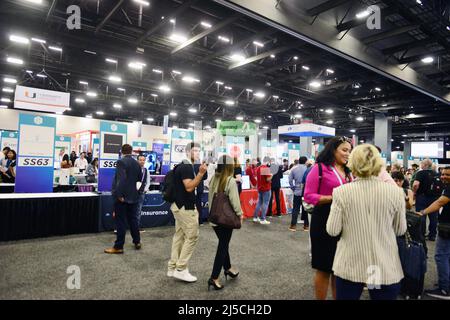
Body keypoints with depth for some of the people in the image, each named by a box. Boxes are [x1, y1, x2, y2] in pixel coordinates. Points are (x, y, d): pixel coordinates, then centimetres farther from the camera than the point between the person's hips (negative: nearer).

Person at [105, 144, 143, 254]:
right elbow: (140, 178, 15)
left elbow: (121, 178, -24)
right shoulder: (136, 163, 6)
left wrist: (119, 194, -20)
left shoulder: (121, 161, -14)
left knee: (121, 221, -1)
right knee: (133, 219, 16)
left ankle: (118, 247, 7)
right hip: (133, 196, 7)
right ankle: (137, 242, 25)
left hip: (122, 196, -6)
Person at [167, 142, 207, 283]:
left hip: (180, 206, 11)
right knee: (192, 236, -3)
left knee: (179, 236, 13)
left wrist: (199, 174, 14)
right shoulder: (187, 167, -17)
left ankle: (173, 267, 20)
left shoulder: (183, 166, 15)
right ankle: (180, 269, 4)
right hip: (185, 207, -11)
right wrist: (201, 173, -28)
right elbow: (189, 187, -26)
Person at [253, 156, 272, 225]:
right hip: (266, 188, -7)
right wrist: (271, 175, -3)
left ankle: (255, 217, 21)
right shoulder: (267, 168, -16)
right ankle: (262, 219, 1)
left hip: (259, 188, 8)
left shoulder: (258, 168, 8)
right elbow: (268, 179, -19)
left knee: (259, 202, 17)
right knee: (265, 203, -1)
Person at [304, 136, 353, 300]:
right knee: (324, 267, 6)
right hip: (324, 220, -6)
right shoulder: (319, 168, -8)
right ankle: (320, 299, 25)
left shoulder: (348, 171, 11)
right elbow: (308, 196, -13)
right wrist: (333, 198, -22)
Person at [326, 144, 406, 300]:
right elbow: (400, 230, 2)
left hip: (350, 266, -1)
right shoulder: (395, 192, -10)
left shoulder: (341, 192, -13)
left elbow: (332, 230, -9)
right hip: (386, 267, 1)